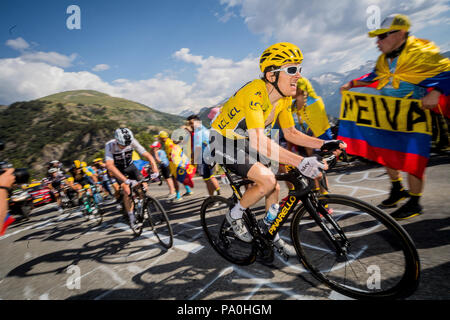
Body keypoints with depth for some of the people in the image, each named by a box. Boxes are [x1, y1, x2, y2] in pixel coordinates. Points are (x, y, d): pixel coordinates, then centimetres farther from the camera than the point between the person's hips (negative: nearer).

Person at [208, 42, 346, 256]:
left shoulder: (284, 97, -4)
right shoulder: (255, 93, -31)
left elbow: (290, 133, 2)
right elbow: (258, 140, -43)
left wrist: (323, 144, -11)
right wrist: (300, 162, -50)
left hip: (245, 144, 8)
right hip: (224, 143, -8)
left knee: (274, 188, 6)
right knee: (267, 180, -24)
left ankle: (272, 237, 25)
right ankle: (234, 215, 3)